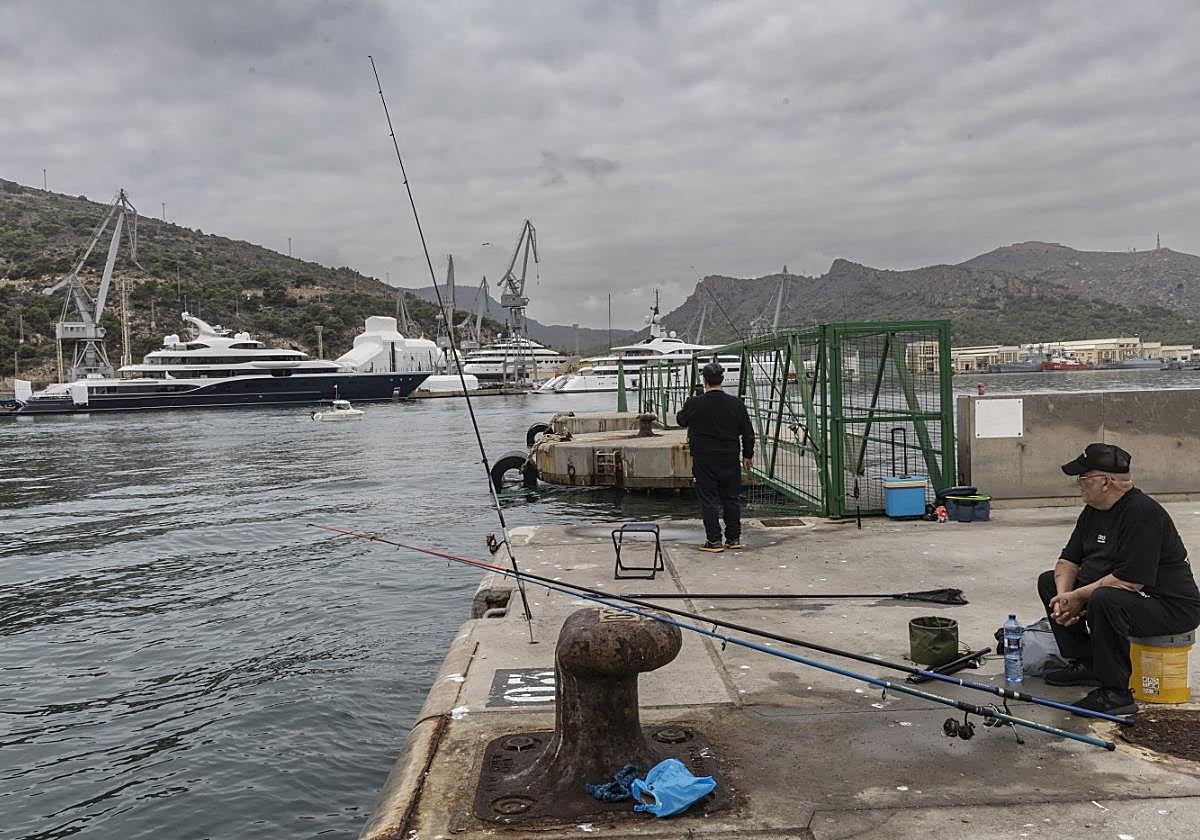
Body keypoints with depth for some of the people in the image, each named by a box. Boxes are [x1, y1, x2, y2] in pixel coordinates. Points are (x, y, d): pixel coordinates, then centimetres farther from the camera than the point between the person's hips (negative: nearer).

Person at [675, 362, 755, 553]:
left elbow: (681, 420, 9)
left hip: (704, 461, -3)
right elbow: (748, 433, 4)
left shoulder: (695, 404, -12)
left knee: (708, 499, 3)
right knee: (731, 498, 13)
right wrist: (748, 455, 16)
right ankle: (734, 538, 18)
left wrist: (686, 408, 28)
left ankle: (714, 540, 3)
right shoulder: (736, 404, -3)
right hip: (730, 460, 3)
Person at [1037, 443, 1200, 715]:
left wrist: (1078, 596, -19)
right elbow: (1068, 560, 9)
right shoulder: (1093, 511, 6)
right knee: (1049, 581, 9)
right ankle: (1083, 664, 9)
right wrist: (1063, 595, -11)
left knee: (1105, 600, -37)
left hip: (1171, 607, -10)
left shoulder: (1142, 513, -24)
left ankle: (1115, 694, -22)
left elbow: (1130, 580, -30)